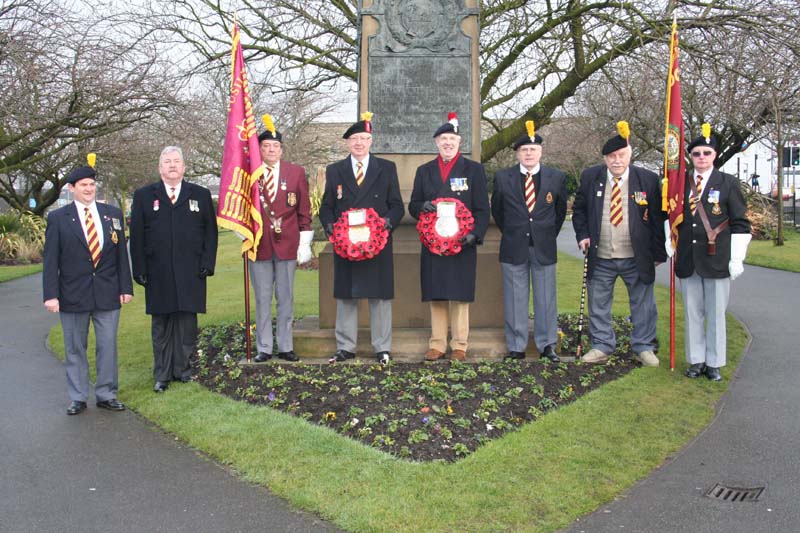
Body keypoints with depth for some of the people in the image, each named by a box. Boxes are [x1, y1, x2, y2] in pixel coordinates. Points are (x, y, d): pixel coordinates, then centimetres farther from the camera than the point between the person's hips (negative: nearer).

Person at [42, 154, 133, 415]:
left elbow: (121, 253, 7)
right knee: (75, 349, 8)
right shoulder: (58, 218, -1)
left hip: (108, 293, 2)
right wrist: (51, 294, -9)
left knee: (107, 347, 7)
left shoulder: (113, 213, 5)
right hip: (73, 295, -1)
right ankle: (78, 398, 20)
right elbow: (50, 260, -2)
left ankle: (106, 395, 19)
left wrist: (126, 287, 2)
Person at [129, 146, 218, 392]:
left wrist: (207, 263, -3)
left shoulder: (200, 195, 8)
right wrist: (139, 269, -2)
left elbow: (211, 231, 7)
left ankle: (182, 368, 16)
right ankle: (162, 374, 13)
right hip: (158, 274, 0)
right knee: (161, 325, 5)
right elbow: (136, 235, 5)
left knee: (187, 322, 3)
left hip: (190, 273, 0)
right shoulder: (144, 195, 8)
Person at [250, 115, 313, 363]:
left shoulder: (296, 172, 4)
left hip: (287, 244, 0)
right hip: (259, 245, 0)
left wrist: (305, 243, 0)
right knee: (262, 299, 6)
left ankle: (285, 347, 17)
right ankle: (264, 348, 14)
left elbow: (304, 210, 4)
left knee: (286, 299, 8)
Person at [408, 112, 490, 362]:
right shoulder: (424, 171, 13)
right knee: (436, 296, 5)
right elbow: (413, 206, 14)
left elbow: (482, 209, 1)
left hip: (462, 244, -2)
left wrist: (475, 234, -15)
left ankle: (459, 346, 10)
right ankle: (437, 345, 13)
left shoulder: (474, 169, 5)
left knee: (460, 296, 1)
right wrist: (422, 207, -10)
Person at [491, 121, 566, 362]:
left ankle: (547, 345, 15)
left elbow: (561, 210, 14)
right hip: (514, 247, 0)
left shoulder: (557, 177, 2)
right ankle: (516, 347, 13)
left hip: (544, 247, 0)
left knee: (546, 299, 5)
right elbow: (497, 210, 12)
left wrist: (550, 235, 13)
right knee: (514, 300, 4)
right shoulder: (502, 177, 1)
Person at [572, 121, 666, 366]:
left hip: (637, 258, -1)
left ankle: (643, 347, 23)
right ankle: (602, 345, 24)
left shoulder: (648, 179, -5)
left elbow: (658, 218, 0)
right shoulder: (590, 177, 0)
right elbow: (579, 209, 12)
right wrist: (582, 235, -2)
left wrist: (658, 253, -1)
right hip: (600, 258, 1)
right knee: (598, 304, 10)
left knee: (643, 305, 9)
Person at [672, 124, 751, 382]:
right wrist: (669, 242, 8)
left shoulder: (728, 183, 1)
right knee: (692, 313, 8)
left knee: (716, 314, 3)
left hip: (717, 260, -3)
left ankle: (714, 363, 14)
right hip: (688, 261, 3)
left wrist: (737, 259, -6)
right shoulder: (681, 182, 8)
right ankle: (696, 360, 19)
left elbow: (740, 224, -1)